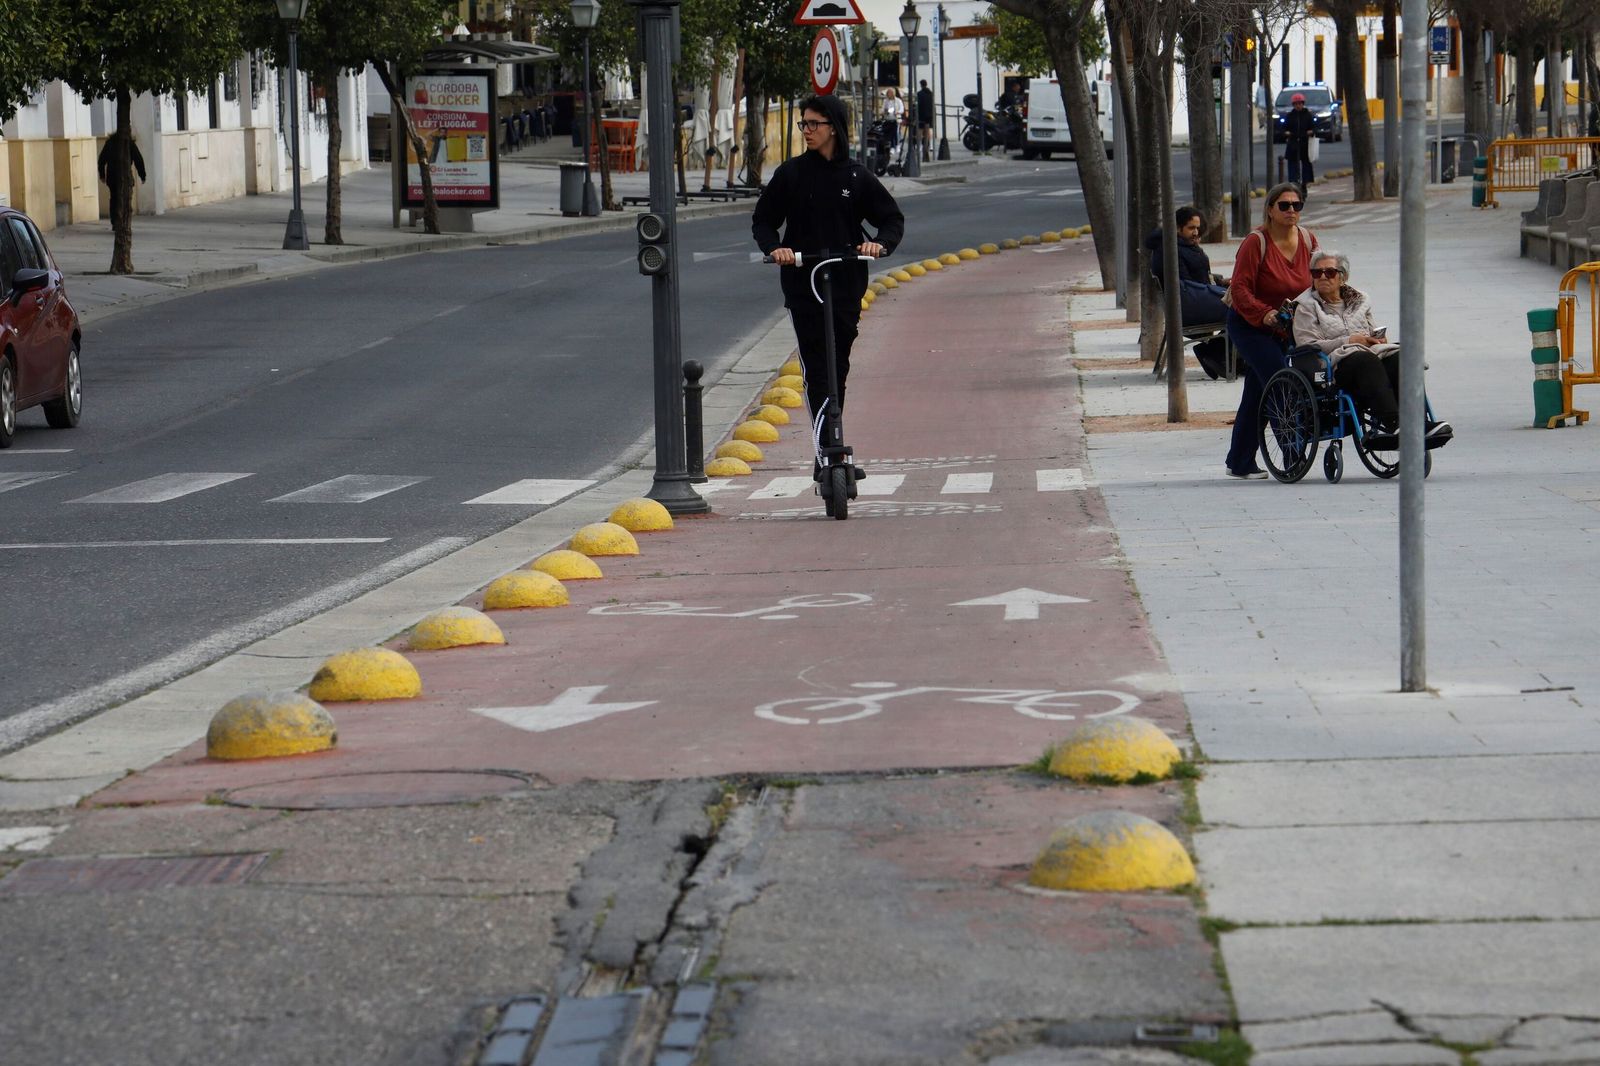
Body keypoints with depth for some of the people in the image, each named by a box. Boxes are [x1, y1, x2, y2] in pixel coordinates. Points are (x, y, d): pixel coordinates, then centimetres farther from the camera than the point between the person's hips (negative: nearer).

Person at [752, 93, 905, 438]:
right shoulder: (791, 173, 2)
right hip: (802, 284, -2)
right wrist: (774, 247, -13)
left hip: (846, 283, 2)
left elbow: (893, 218, 10)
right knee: (816, 369, -10)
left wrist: (880, 243, -12)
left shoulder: (856, 176, 4)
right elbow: (763, 220, 8)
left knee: (839, 367, 9)